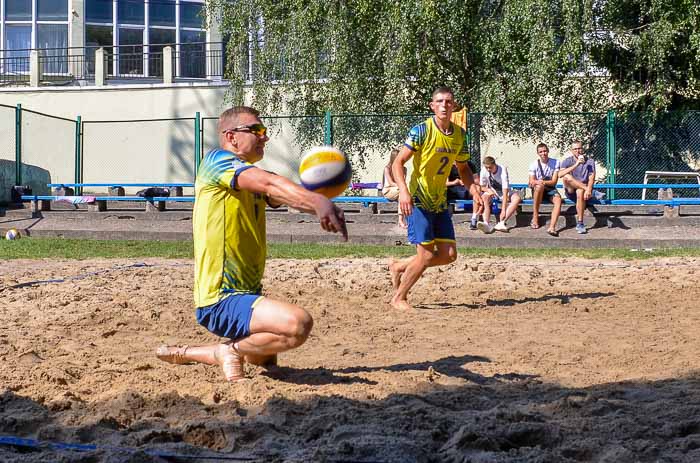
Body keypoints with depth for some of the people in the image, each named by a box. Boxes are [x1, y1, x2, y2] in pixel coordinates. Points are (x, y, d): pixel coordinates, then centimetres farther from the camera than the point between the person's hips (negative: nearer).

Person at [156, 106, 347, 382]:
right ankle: (232, 350, -7)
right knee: (298, 323, -32)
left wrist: (319, 205, -26)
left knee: (265, 359, 31)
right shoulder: (216, 160, -10)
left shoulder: (252, 182, 17)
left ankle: (183, 353, 35)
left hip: (247, 293, 10)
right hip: (221, 300, -10)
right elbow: (269, 183, -28)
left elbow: (282, 195, -3)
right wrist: (318, 202, -43)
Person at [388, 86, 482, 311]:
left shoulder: (459, 134, 6)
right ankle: (398, 298, 9)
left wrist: (473, 190, -1)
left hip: (440, 202, 7)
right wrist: (403, 191, -29)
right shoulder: (421, 130, -13)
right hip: (418, 200, -7)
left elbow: (463, 168, 18)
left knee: (449, 255, 4)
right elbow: (398, 163, -15)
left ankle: (399, 267, 24)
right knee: (426, 255, -10)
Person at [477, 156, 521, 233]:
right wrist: (489, 190, -24)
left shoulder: (502, 170, -29)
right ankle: (486, 223, -47)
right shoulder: (484, 171, -17)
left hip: (505, 192, -2)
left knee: (517, 198, -32)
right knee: (484, 197, -31)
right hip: (493, 192, 2)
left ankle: (501, 223, -43)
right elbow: (482, 187, 0)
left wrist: (503, 210, -41)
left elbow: (505, 192, -34)